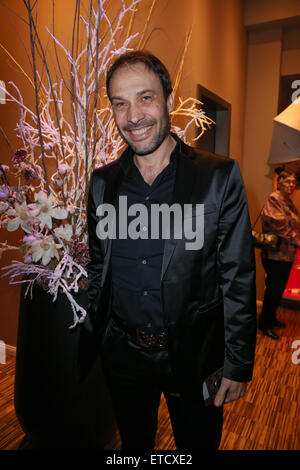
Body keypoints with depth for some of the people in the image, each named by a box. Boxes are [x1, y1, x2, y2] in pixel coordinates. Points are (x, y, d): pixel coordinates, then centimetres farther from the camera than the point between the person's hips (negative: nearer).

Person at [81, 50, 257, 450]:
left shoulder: (220, 177, -13)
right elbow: (99, 268, 6)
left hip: (194, 356, -2)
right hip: (122, 354, 3)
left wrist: (238, 366, -9)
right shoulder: (103, 182, -2)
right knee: (134, 444, 27)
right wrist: (92, 338, 8)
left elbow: (238, 279, -11)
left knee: (198, 444, 23)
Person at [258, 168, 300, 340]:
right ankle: (265, 323, 13)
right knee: (273, 289, -1)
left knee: (279, 288, 16)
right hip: (276, 253, -9)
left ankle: (271, 318, 32)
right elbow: (278, 224, -20)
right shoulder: (273, 199, -11)